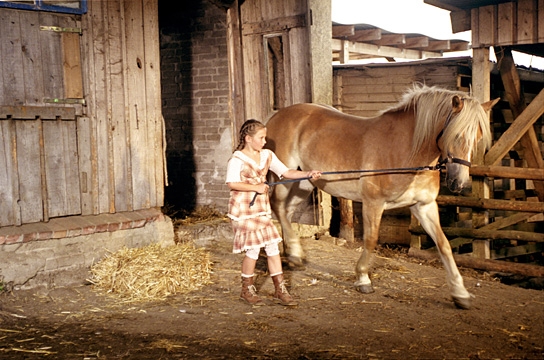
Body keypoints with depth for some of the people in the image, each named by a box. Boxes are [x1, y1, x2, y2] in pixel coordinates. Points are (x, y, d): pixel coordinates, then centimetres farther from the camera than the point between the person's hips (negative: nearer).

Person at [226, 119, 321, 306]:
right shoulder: (237, 159, -11)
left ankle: (280, 290, 12)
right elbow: (232, 183, -20)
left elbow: (286, 172, 3)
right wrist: (256, 187, -19)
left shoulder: (267, 155, 7)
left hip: (262, 208, 6)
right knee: (253, 248, -3)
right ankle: (247, 290, 16)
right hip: (243, 209, -6)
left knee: (272, 246, 4)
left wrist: (307, 174, -10)